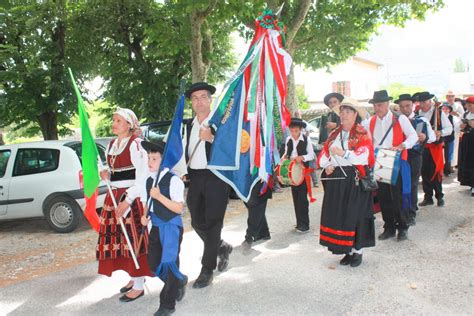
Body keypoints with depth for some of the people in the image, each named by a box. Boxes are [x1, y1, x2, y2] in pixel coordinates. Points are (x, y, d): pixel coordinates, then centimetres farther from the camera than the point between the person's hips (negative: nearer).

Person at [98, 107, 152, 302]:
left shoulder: (135, 144, -11)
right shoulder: (111, 145, 12)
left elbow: (142, 176, -15)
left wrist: (128, 200, -20)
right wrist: (106, 174, 1)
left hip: (131, 197, -8)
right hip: (114, 196, 8)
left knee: (133, 238, -2)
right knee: (116, 237, 12)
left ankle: (139, 285, 11)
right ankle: (134, 277, 29)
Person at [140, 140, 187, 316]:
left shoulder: (173, 180, -17)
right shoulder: (149, 181, 7)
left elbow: (179, 208, -20)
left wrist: (159, 196, -26)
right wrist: (145, 215, 2)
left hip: (171, 227, -8)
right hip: (155, 227, 8)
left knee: (168, 264, -1)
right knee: (153, 264, 14)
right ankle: (179, 281, 40)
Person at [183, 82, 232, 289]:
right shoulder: (189, 125, 13)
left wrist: (211, 138, -26)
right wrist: (185, 172, 11)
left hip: (215, 178, -6)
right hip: (195, 178, 7)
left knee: (212, 223, -1)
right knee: (197, 222, 11)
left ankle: (207, 270, 10)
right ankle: (222, 248, 36)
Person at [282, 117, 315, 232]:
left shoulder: (306, 140, -8)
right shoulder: (288, 139, 6)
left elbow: (311, 155, -5)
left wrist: (302, 157, -22)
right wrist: (284, 157, -5)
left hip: (303, 171, -5)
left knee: (302, 197, -6)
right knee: (295, 197, 9)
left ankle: (304, 224, 1)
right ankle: (299, 222, 19)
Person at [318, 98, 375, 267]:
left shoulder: (363, 134, -3)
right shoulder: (334, 134, 15)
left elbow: (363, 156, -16)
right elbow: (324, 153, 13)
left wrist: (342, 152, -26)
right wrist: (327, 165, -7)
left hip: (355, 180, -5)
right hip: (336, 179, 5)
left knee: (355, 214, 0)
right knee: (337, 214, 6)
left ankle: (358, 251, 15)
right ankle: (347, 251, 20)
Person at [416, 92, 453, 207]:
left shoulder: (439, 113, -2)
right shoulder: (418, 113, 3)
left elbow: (449, 128, -1)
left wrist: (440, 132, -18)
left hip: (435, 147, -2)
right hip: (422, 147, 3)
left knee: (436, 172, 2)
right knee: (425, 173, 7)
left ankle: (439, 196, 18)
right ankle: (428, 197, 19)